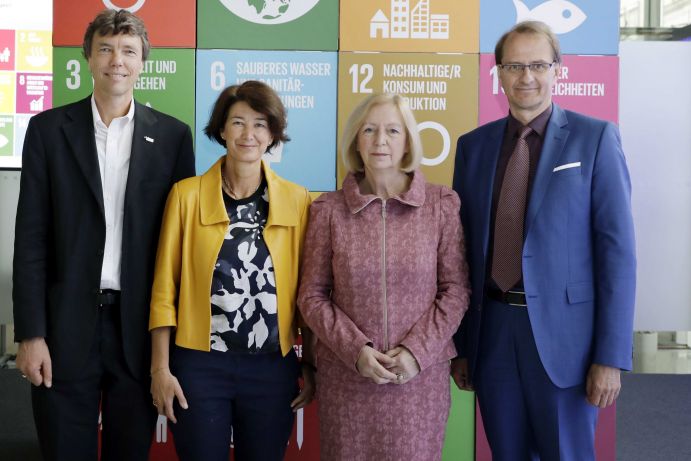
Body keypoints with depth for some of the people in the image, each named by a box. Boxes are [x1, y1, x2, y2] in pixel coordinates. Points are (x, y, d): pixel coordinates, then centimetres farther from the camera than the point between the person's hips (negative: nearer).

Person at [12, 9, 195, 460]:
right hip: (67, 324, 0)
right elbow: (31, 236, 0)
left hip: (140, 325, 1)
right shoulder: (49, 129, 3)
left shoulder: (173, 135, 3)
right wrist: (31, 333, -5)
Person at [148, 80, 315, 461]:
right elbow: (164, 287, 0)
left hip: (273, 368, 1)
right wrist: (160, 369, -3)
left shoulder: (297, 200, 2)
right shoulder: (187, 194, -2)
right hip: (199, 364, -1)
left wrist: (310, 365, 5)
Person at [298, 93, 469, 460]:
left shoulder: (441, 204, 0)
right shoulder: (329, 209, -1)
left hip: (420, 374, 0)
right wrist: (355, 350, -11)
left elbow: (456, 289, 0)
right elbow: (312, 296, 1)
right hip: (345, 377, 0)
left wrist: (417, 350, -11)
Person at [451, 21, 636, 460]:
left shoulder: (595, 137, -3)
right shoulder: (473, 145, 7)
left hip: (563, 331, -3)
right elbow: (464, 247, 9)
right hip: (491, 330, 3)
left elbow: (617, 248, -7)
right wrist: (459, 344, 8)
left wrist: (612, 356, -12)